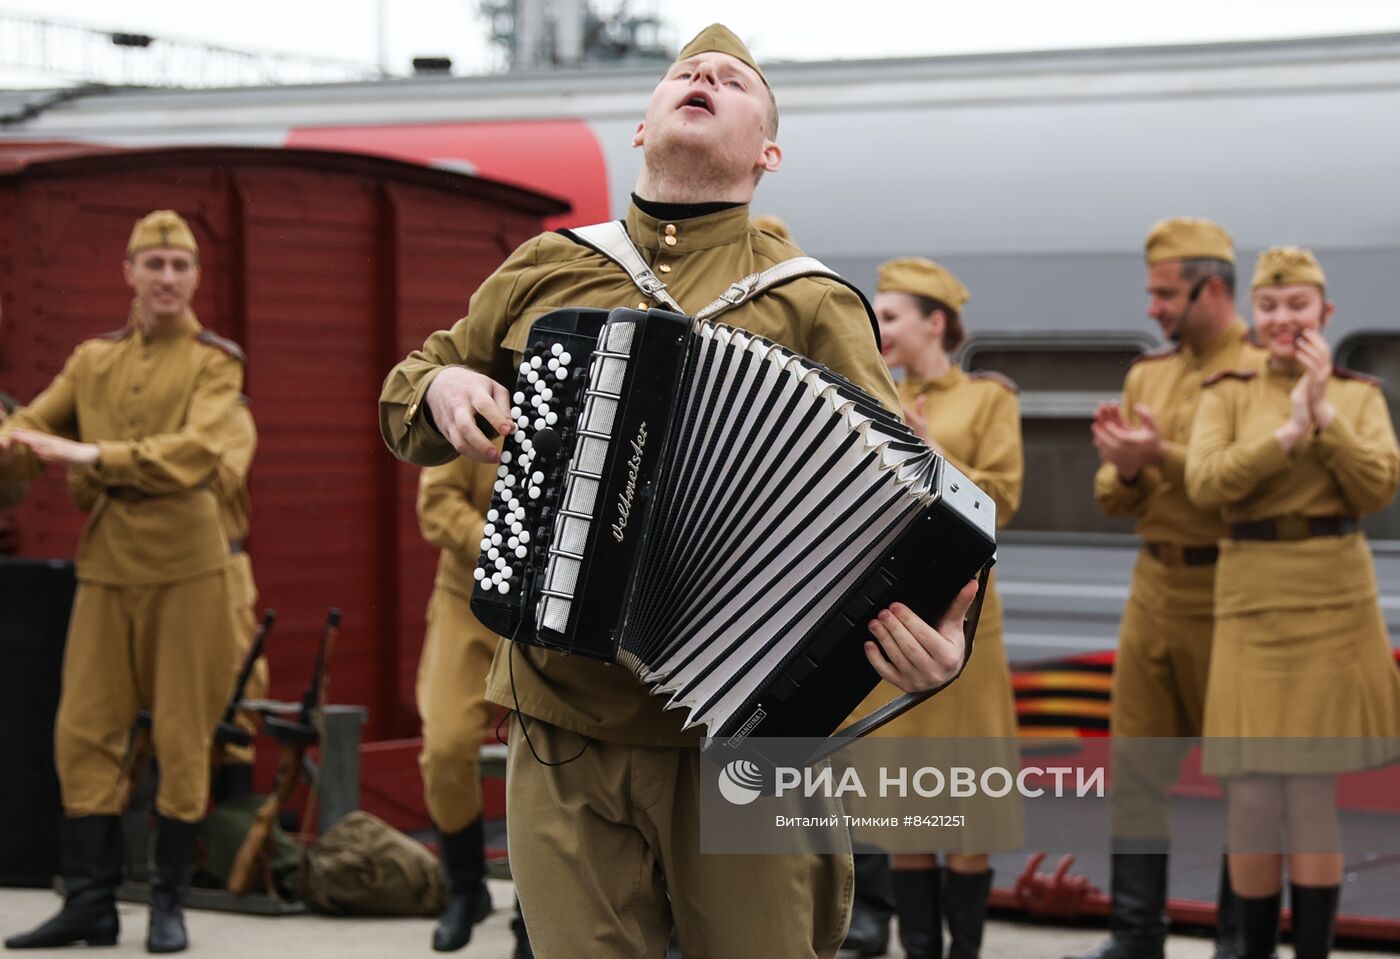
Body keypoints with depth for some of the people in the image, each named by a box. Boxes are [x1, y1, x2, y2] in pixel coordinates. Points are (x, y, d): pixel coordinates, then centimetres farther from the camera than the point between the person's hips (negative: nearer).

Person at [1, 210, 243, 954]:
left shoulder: (214, 362, -1)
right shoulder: (92, 361, 13)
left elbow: (195, 453, -16)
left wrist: (94, 455, -24)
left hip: (185, 565, -4)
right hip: (106, 565, 4)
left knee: (182, 737, 0)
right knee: (83, 731, 1)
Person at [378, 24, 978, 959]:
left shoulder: (811, 304, 0)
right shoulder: (543, 272, 11)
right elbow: (407, 398, 24)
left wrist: (941, 632, -27)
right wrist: (444, 387, -1)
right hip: (562, 734, 3)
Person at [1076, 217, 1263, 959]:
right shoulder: (1146, 374, 13)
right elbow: (1113, 501, 13)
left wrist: (1164, 455, -19)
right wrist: (1123, 472, -9)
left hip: (1228, 592, -6)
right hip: (1153, 585, 6)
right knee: (1137, 762, 6)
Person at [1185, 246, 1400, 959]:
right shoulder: (1228, 394, 5)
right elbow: (1203, 483, -10)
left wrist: (1325, 413, -13)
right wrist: (1289, 432, -17)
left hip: (1335, 601, 0)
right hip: (1252, 600, 0)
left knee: (1312, 792, 0)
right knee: (1251, 795, -1)